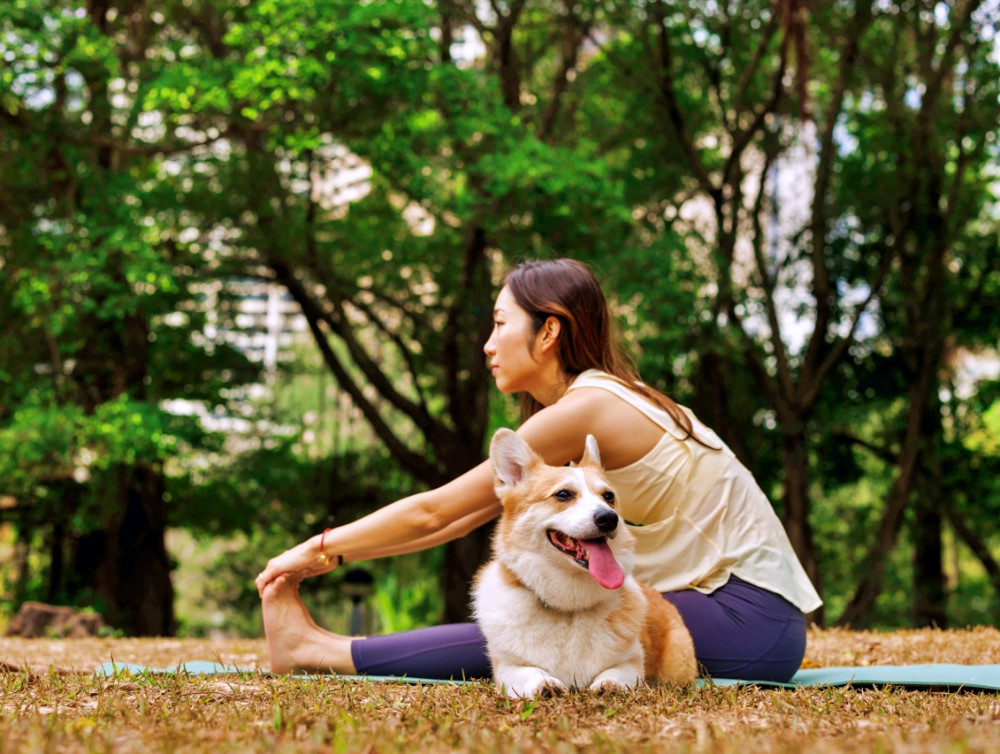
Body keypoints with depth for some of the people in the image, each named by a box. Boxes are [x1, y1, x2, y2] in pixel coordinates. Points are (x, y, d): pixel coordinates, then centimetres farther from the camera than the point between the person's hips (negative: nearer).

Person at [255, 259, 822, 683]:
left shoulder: (584, 410, -14)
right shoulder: (606, 401, 15)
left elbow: (433, 512, -11)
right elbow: (462, 518, 15)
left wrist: (318, 549, 0)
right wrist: (334, 556, 11)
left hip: (753, 618, -9)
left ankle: (318, 651, -8)